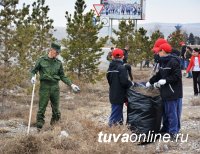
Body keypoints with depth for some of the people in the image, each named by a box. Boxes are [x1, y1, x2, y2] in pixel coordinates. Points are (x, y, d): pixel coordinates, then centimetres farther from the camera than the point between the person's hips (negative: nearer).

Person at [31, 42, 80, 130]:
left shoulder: (58, 63, 10)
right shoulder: (42, 60, 2)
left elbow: (62, 76, 15)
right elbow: (34, 70, 8)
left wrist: (71, 85, 7)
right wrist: (33, 76, -14)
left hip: (55, 87, 3)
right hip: (44, 87, -3)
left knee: (56, 108, 5)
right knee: (42, 108, -6)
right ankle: (39, 127, -2)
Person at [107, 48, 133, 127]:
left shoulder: (110, 68, 7)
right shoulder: (121, 67, -17)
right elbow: (124, 81, -21)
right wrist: (131, 84, -4)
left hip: (113, 94, 8)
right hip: (119, 95, -8)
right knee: (115, 114, -5)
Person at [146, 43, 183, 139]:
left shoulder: (173, 62, -16)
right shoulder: (163, 62, 13)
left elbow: (177, 76, -20)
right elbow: (159, 75, 25)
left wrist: (165, 80, -20)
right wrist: (150, 82, 28)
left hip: (173, 93, -9)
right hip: (165, 92, 9)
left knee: (172, 113, -4)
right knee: (165, 111, 18)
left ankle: (173, 131, 3)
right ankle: (166, 128, 30)